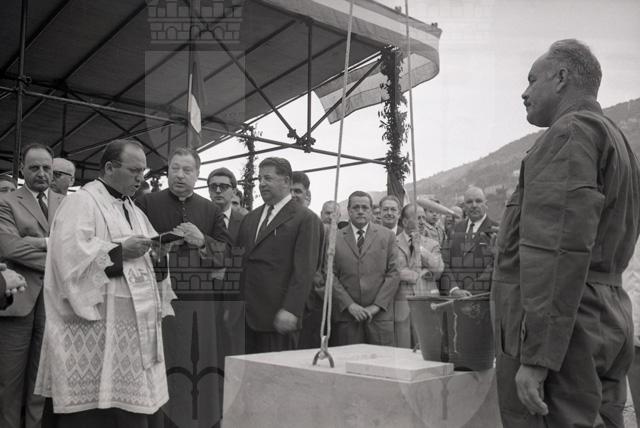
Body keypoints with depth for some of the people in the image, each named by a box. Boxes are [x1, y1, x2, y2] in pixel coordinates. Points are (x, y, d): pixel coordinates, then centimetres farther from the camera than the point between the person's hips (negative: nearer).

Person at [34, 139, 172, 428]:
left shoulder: (134, 212, 20)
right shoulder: (81, 202, -6)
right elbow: (69, 253, -20)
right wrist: (120, 250, -16)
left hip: (134, 323, 8)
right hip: (96, 324, -7)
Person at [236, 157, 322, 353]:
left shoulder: (306, 219, -5)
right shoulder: (250, 218, 17)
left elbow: (304, 270, -12)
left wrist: (291, 310, -18)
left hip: (279, 317, -6)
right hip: (247, 314, 6)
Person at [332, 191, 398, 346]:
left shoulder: (387, 235, 8)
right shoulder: (335, 239, 7)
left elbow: (394, 272, 3)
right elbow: (331, 276, 3)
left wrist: (377, 305, -6)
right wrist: (349, 305, -8)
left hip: (380, 313, 0)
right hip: (347, 314, 0)